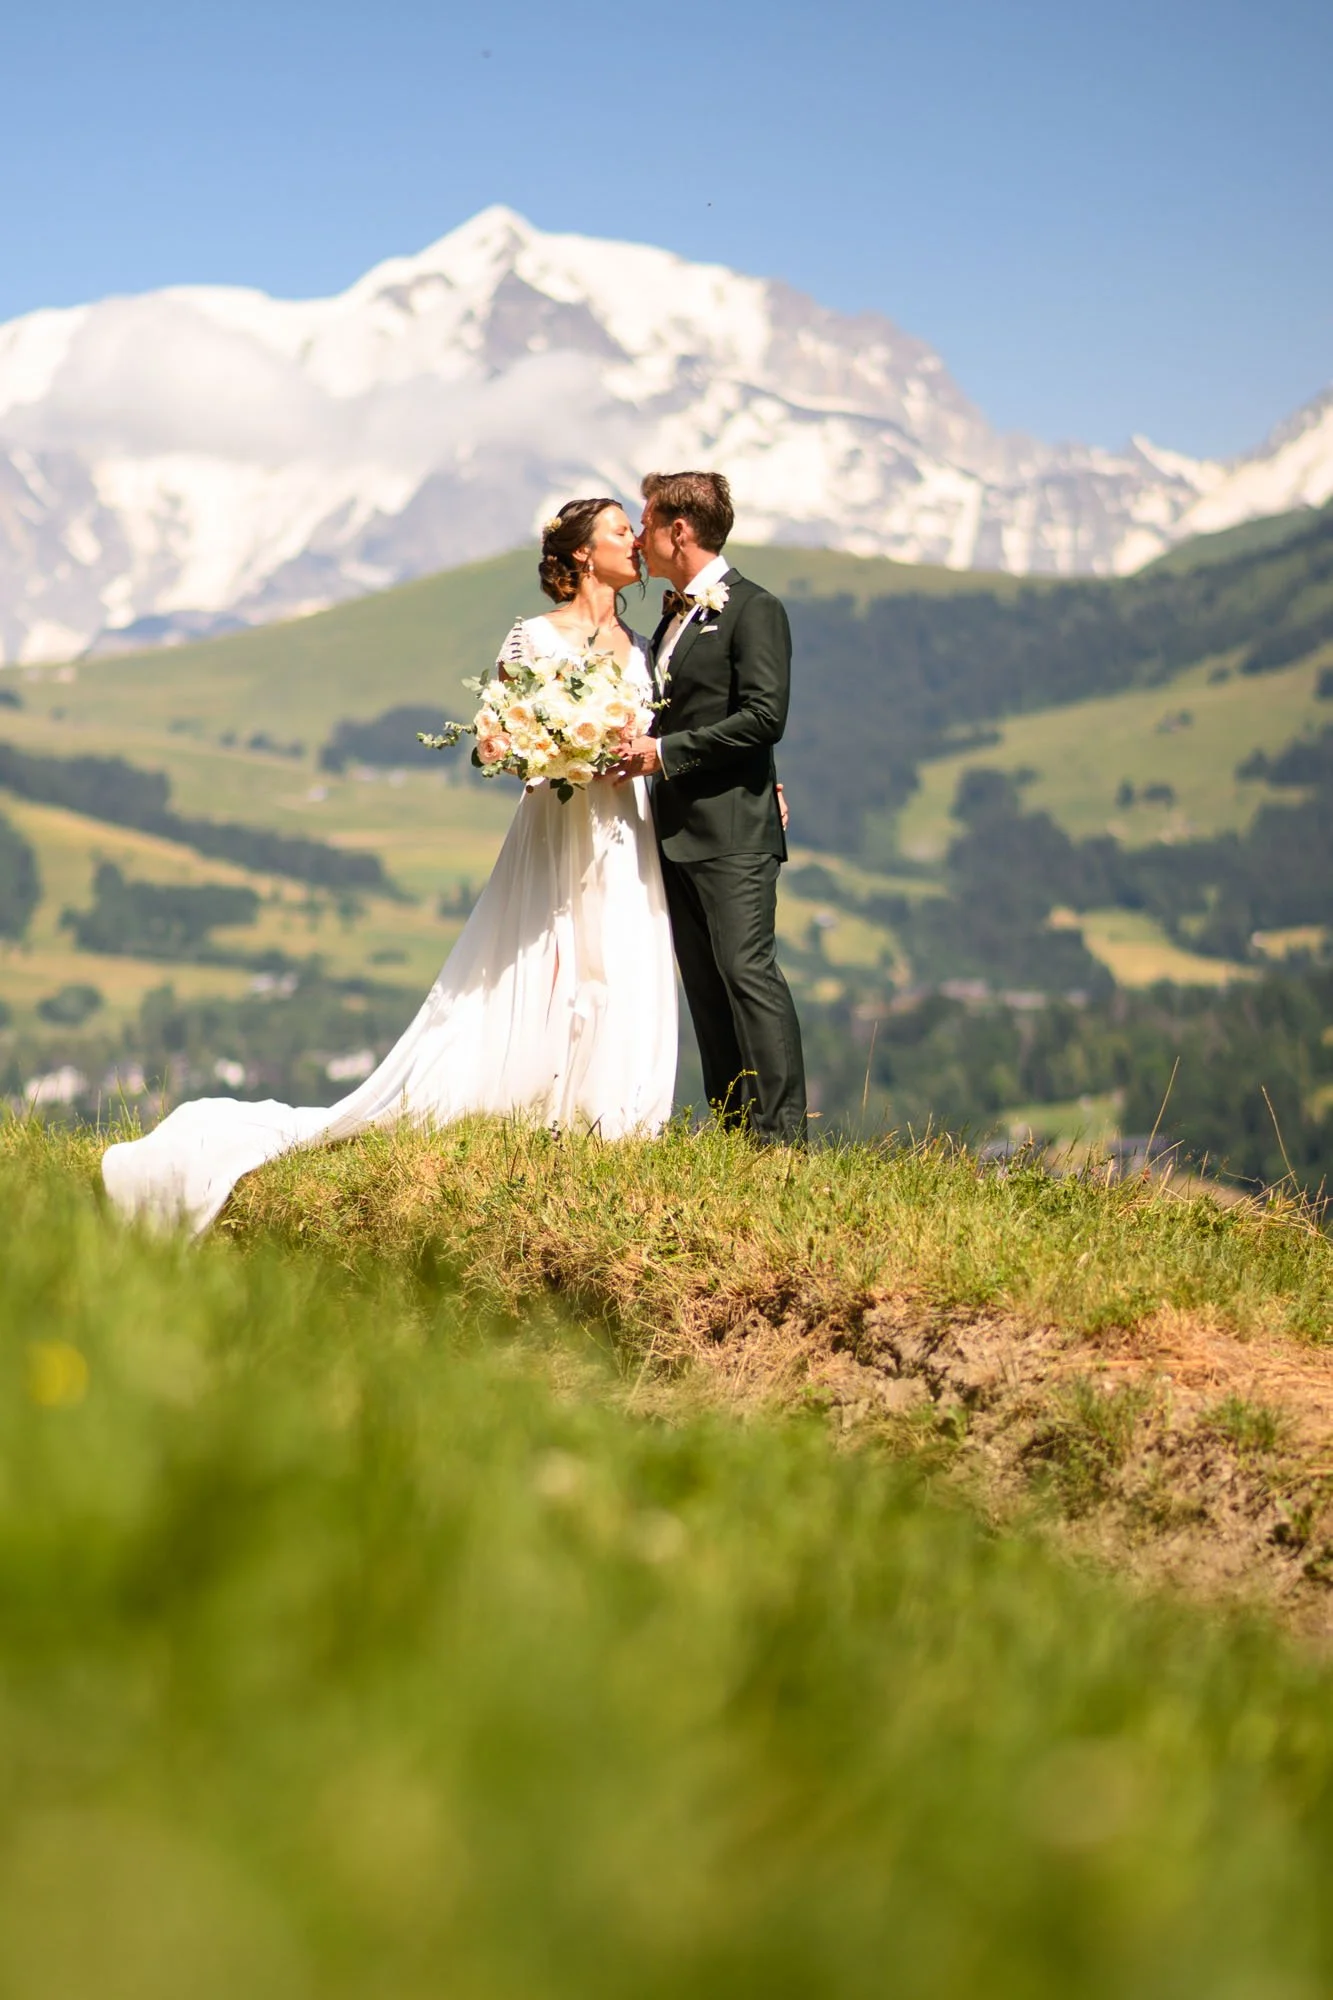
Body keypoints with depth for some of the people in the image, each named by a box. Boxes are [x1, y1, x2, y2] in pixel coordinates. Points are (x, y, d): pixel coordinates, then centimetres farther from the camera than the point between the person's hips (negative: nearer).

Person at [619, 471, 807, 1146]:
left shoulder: (753, 609, -8)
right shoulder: (675, 615, 20)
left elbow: (765, 716, -18)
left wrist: (665, 752, -17)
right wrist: (639, 749, 5)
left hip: (733, 829, -9)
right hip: (678, 830, 9)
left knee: (747, 972, -14)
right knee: (704, 986, 7)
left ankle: (781, 1135, -15)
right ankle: (732, 1132, 9)